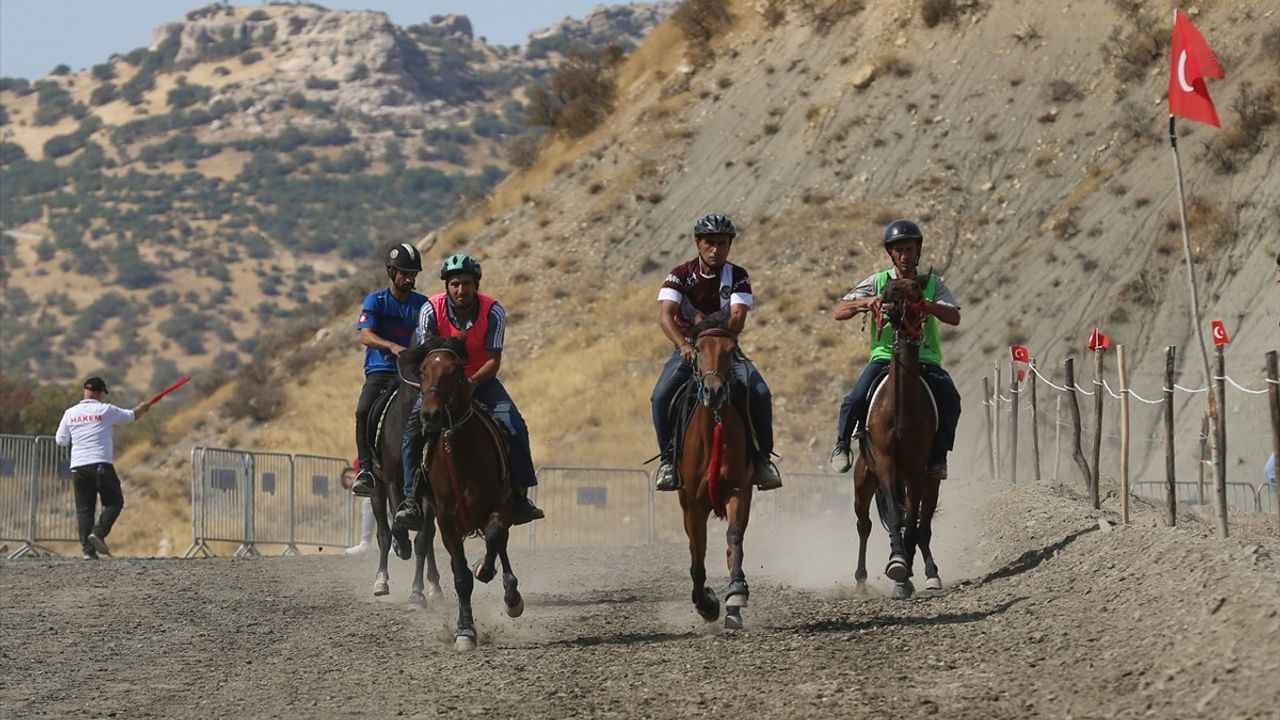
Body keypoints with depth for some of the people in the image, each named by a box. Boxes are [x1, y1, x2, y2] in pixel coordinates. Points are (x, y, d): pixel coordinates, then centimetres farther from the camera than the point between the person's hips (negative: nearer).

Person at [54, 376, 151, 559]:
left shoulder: (70, 413, 7)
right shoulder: (105, 410, -1)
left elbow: (60, 440, 12)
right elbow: (131, 415, 13)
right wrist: (143, 408, 34)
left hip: (78, 467, 4)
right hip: (101, 465, -4)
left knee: (84, 509, 6)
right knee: (114, 502, 7)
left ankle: (88, 549, -3)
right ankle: (98, 534, -14)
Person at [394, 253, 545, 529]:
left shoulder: (493, 311, -16)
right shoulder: (431, 309, -17)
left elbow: (494, 361, -16)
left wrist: (472, 382, -35)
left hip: (480, 379, 0)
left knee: (513, 426, -20)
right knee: (413, 428, -23)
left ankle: (520, 496, -10)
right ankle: (412, 498, -21)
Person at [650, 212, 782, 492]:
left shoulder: (738, 277, -5)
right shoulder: (680, 275, -8)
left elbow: (738, 317, -19)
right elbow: (665, 315, -22)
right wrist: (684, 345, -41)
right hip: (688, 349, 0)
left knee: (760, 393, -24)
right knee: (661, 397, -26)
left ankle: (762, 458, -8)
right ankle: (668, 458, -8)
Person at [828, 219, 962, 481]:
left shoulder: (933, 284, 9)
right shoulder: (878, 282, 8)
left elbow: (954, 318, -6)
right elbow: (838, 312, 3)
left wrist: (928, 305, -25)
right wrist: (865, 303, -17)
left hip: (925, 358, 0)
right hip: (885, 355, 0)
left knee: (950, 400, -28)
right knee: (855, 400, -26)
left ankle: (938, 456, -6)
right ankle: (842, 442, 5)